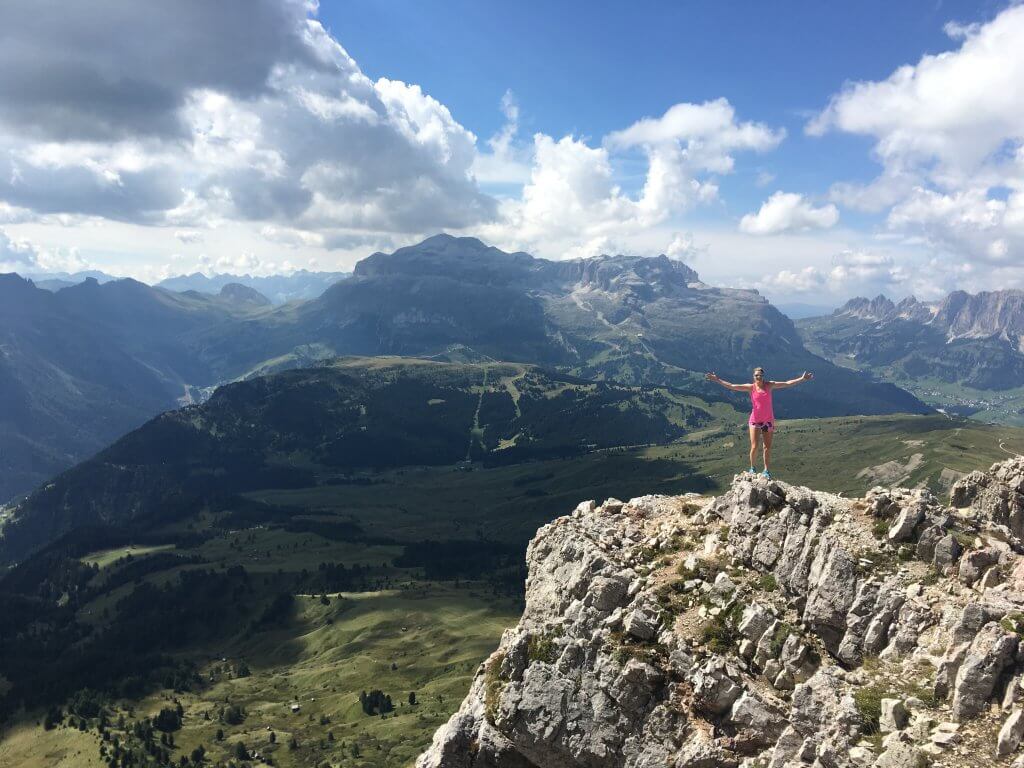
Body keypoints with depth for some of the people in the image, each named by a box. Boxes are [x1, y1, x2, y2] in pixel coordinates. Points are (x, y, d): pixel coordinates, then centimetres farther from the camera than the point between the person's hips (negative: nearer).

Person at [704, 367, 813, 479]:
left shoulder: (769, 385, -1)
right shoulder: (751, 387, -4)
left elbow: (787, 383, -2)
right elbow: (732, 386, -8)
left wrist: (802, 379, -10)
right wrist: (717, 380, -15)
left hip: (768, 420, 1)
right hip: (755, 420, -1)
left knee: (767, 447, 5)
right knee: (754, 446, -6)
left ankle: (766, 470, 17)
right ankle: (752, 468, 16)